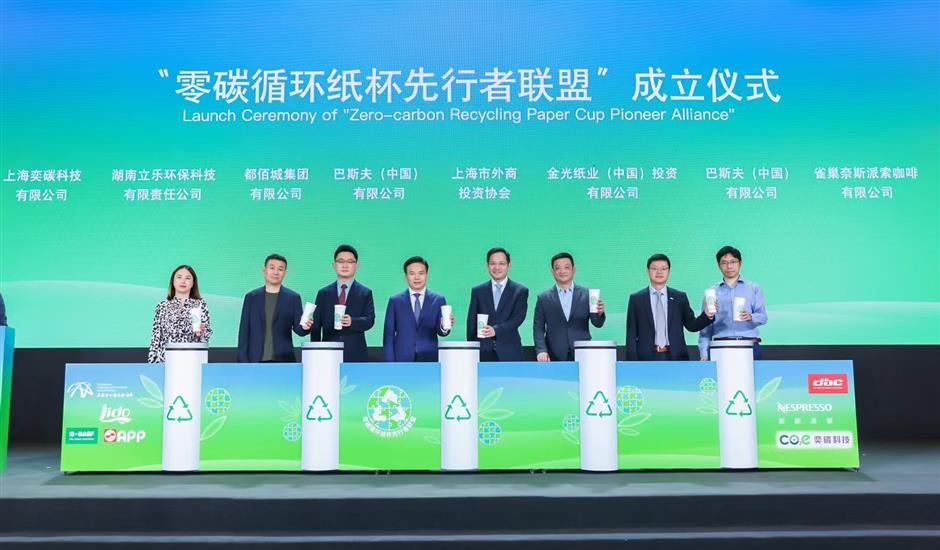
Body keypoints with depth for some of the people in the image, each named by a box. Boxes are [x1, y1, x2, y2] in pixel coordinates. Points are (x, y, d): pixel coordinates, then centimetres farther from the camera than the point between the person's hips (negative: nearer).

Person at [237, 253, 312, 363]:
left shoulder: (293, 298, 5)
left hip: (283, 360, -1)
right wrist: (243, 360, 1)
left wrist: (304, 327, -21)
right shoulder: (251, 297, 8)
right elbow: (244, 330, 7)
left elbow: (298, 328, 3)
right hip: (256, 360, 1)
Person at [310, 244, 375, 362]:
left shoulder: (365, 293, 8)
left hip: (356, 356, -1)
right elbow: (316, 326, 10)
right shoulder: (323, 293, 12)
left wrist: (352, 321, -24)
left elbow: (369, 320, -3)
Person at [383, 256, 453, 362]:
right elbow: (388, 335, 4)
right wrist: (390, 364, -4)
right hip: (402, 361, 0)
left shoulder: (438, 300, 4)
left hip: (429, 361, 0)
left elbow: (440, 331, -1)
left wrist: (444, 327, -25)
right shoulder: (395, 301, 5)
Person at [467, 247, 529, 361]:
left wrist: (496, 330, -21)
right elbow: (471, 323, 9)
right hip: (484, 352, 1)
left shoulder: (520, 291, 6)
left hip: (509, 354, -1)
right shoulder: (478, 291, 12)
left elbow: (518, 318, -6)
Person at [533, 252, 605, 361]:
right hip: (555, 358, 0)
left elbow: (597, 323, 2)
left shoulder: (587, 294, 5)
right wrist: (541, 350, -11)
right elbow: (538, 327, 4)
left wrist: (599, 313, -20)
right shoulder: (543, 298, 6)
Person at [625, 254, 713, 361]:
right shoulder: (636, 299, 6)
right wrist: (632, 364, -3)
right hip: (647, 358, -1)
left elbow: (691, 325, 10)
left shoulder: (680, 297, 10)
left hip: (675, 357, 1)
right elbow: (631, 334, 4)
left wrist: (707, 315, -9)